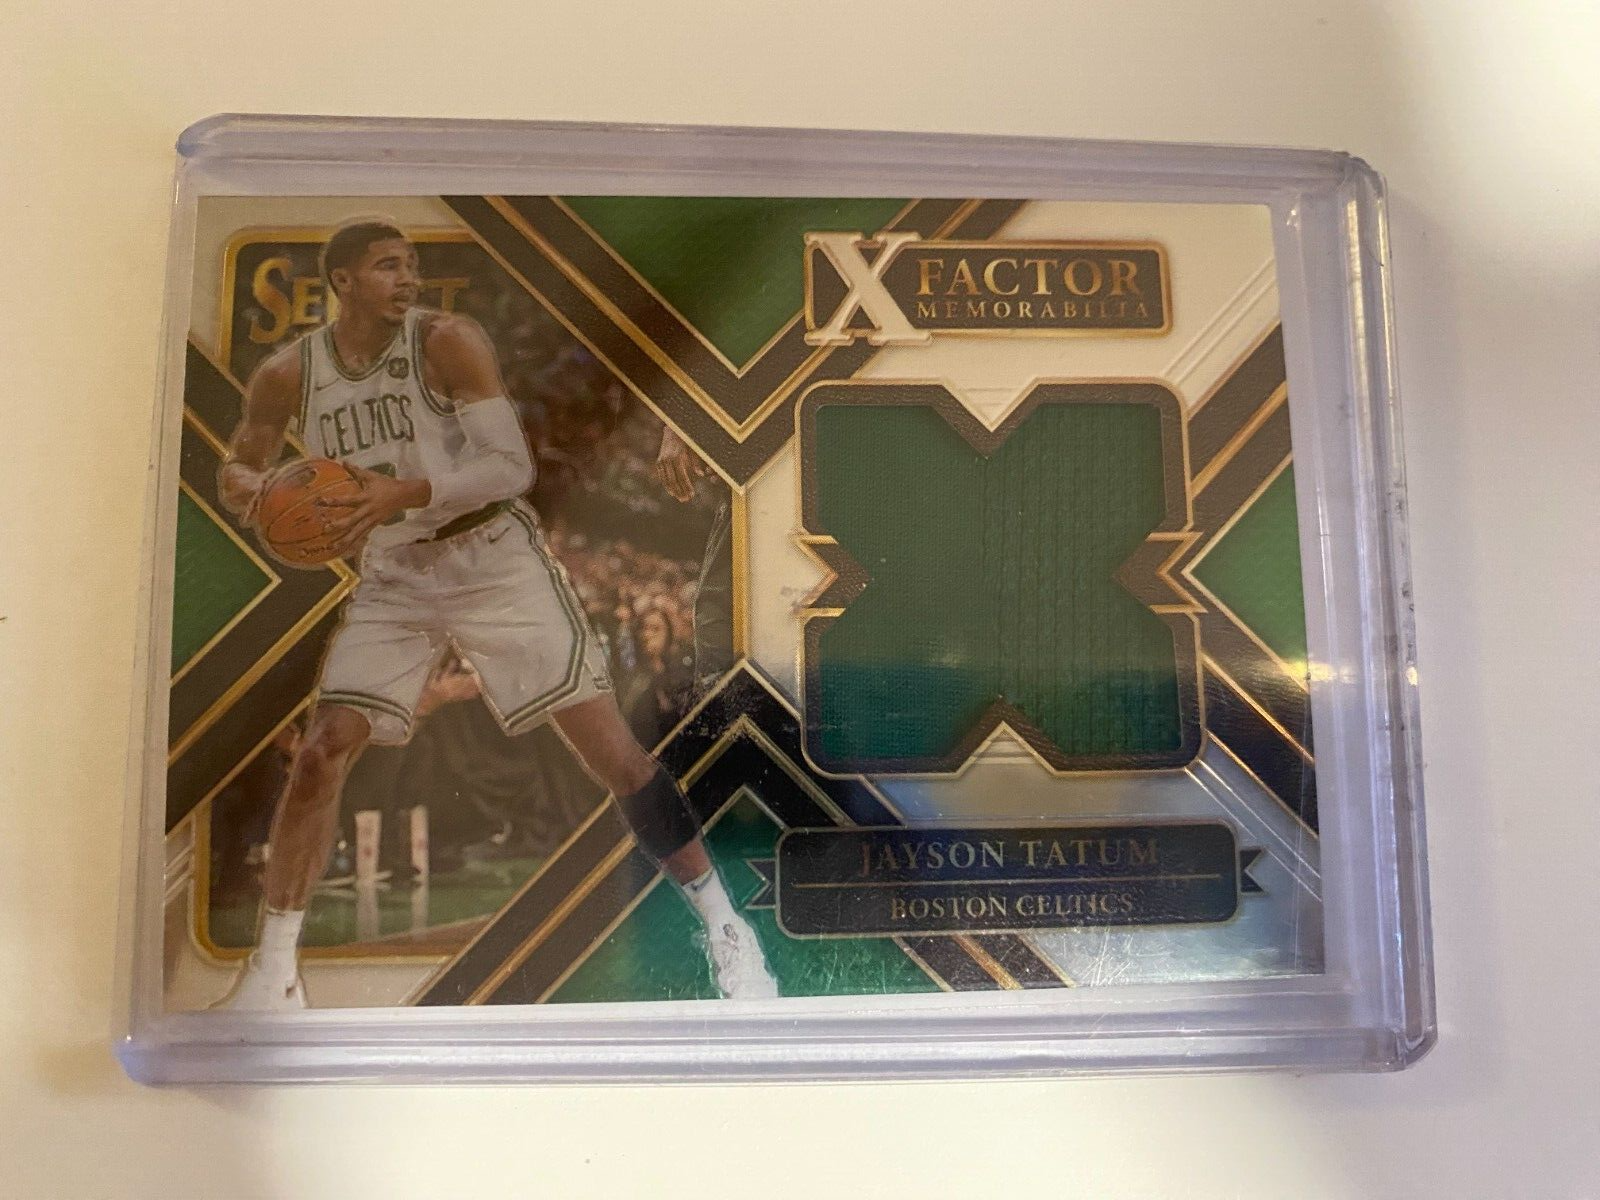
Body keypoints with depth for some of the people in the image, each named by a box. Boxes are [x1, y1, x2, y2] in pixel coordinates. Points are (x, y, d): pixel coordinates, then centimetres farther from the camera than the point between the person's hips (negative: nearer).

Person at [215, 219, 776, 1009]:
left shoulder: (448, 340, -12)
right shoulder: (287, 376, 0)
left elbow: (513, 466, -18)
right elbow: (235, 473, 13)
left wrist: (405, 493, -31)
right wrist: (258, 490, -12)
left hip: (494, 560, -4)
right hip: (393, 581, 4)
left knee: (605, 741, -8)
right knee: (319, 756, -4)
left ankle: (725, 929, 5)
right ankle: (271, 974, 16)